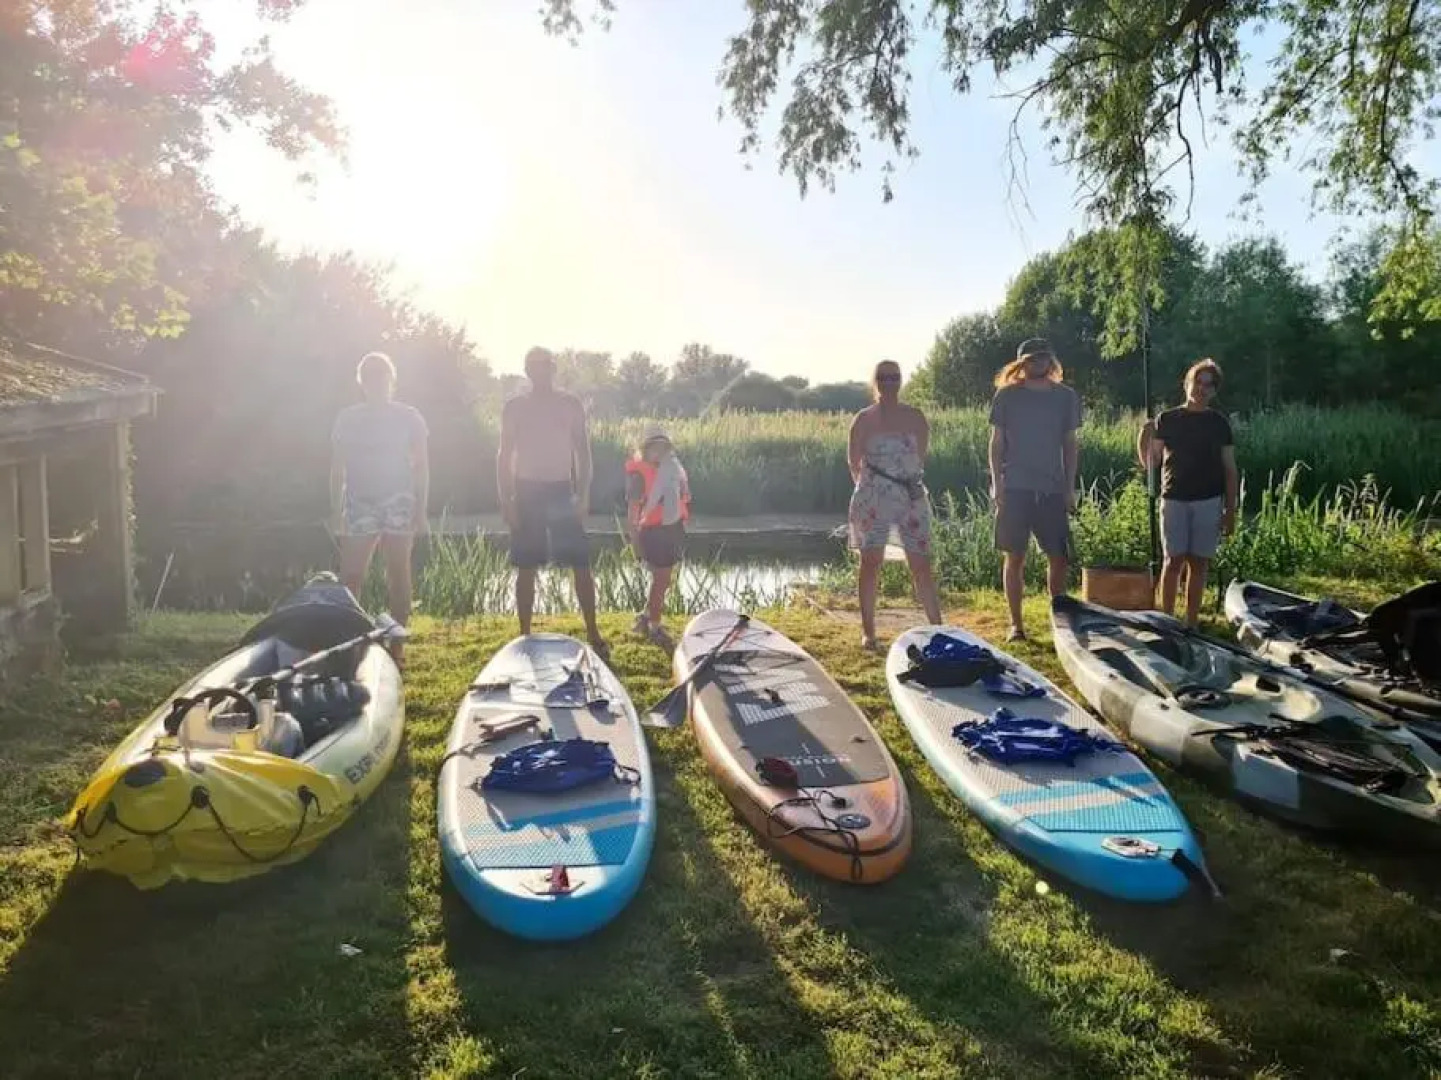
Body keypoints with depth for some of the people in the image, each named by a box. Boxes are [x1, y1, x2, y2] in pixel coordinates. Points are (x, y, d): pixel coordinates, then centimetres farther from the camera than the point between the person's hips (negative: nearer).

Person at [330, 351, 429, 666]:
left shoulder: (409, 418, 3)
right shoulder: (347, 419, 8)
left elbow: (421, 466, 3)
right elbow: (337, 468, 9)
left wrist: (421, 510, -4)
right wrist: (335, 512, 3)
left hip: (399, 501, -1)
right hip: (359, 502, 1)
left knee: (398, 573, 2)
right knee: (350, 576, -5)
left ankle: (397, 644, 8)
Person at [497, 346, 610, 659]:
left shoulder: (570, 404, 4)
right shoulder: (515, 407, 4)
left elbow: (582, 451, 4)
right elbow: (504, 455, 4)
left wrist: (583, 495, -6)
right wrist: (506, 500, -6)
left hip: (562, 491, 0)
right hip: (527, 492, 0)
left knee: (581, 565, -3)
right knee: (526, 569, 3)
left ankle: (593, 634, 5)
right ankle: (525, 637, 11)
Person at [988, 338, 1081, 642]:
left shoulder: (1066, 397, 8)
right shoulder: (1007, 396, 2)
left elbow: (1069, 445, 12)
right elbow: (996, 442, 3)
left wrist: (1070, 488, 6)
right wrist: (997, 485, -5)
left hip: (1052, 489, 2)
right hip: (1014, 488, -2)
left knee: (1059, 558, 1)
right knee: (1015, 557, 1)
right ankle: (1016, 623, 8)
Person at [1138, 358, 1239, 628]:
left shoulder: (1219, 423, 5)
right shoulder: (1167, 419, 3)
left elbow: (1230, 469, 6)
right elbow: (1150, 464, 2)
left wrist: (1231, 509, 1)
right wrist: (1144, 437, -16)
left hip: (1208, 501, 1)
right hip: (1174, 500, -1)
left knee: (1198, 563, 3)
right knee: (1174, 560, -3)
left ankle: (1191, 623, 9)